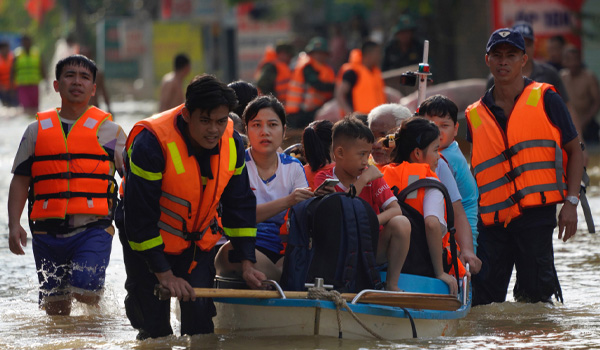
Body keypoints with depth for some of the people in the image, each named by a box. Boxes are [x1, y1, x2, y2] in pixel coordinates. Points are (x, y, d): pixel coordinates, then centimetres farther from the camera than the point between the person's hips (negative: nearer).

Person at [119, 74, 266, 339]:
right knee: (154, 327, -4)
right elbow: (140, 215, -26)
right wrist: (164, 274, -25)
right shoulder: (151, 143, -30)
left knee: (200, 317, -9)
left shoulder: (231, 143, -12)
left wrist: (246, 263, -5)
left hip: (199, 240, 4)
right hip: (149, 243, -4)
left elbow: (240, 206, 1)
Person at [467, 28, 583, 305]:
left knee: (535, 296, -4)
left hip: (536, 212, -3)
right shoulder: (475, 115, 14)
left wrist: (571, 202, -5)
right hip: (491, 218, 3)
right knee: (482, 302, 2)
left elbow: (574, 151, 6)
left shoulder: (545, 100, 4)